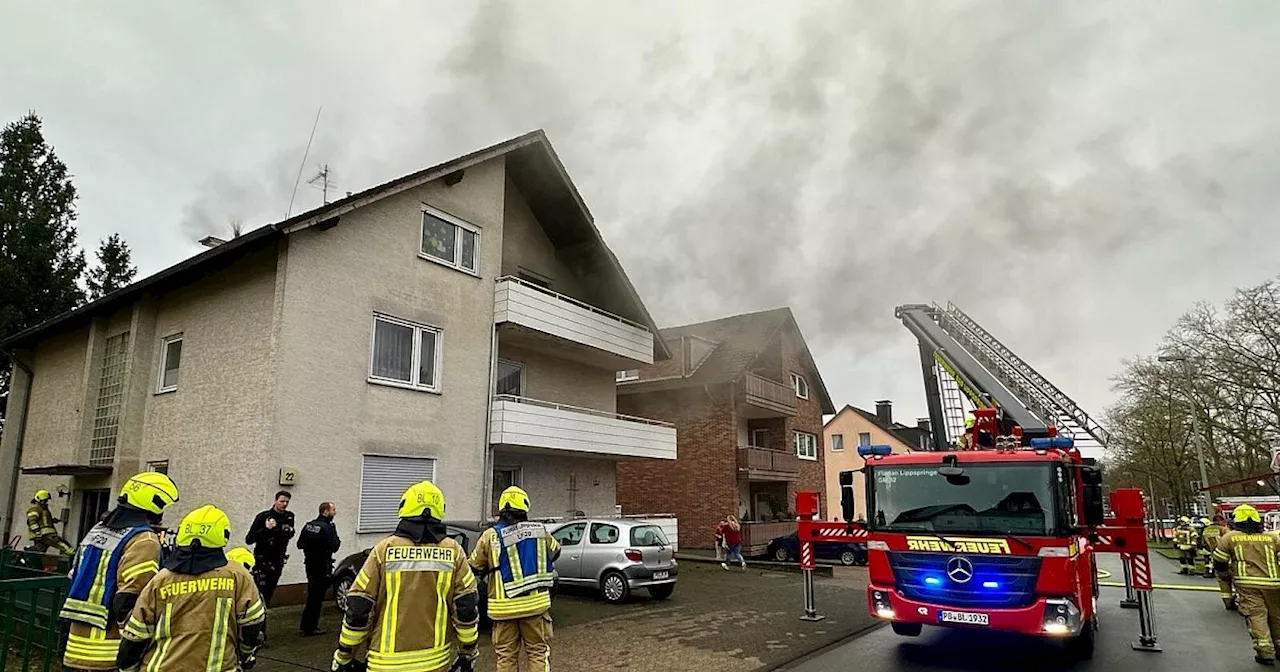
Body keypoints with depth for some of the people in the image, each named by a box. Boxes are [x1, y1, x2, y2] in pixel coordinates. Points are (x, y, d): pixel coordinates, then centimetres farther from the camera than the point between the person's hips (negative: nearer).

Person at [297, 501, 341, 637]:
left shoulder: (308, 526, 7)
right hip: (322, 567, -8)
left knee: (312, 595, 20)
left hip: (310, 565, 8)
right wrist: (338, 541, -5)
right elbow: (334, 547, -23)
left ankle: (305, 624, 29)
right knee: (317, 597, -1)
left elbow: (300, 544, 12)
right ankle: (310, 628, 4)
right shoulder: (327, 527, -18)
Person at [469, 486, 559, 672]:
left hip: (504, 606, -1)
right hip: (536, 603, 1)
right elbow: (555, 552, 19)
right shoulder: (540, 531, 0)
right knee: (539, 652, 11)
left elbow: (474, 567, 2)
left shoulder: (491, 536, -7)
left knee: (505, 656, 10)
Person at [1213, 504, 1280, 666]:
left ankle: (1266, 652, -6)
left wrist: (1227, 571, 25)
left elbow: (1218, 562, 6)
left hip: (1247, 583, -3)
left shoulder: (1230, 537, 2)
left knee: (1256, 615, -1)